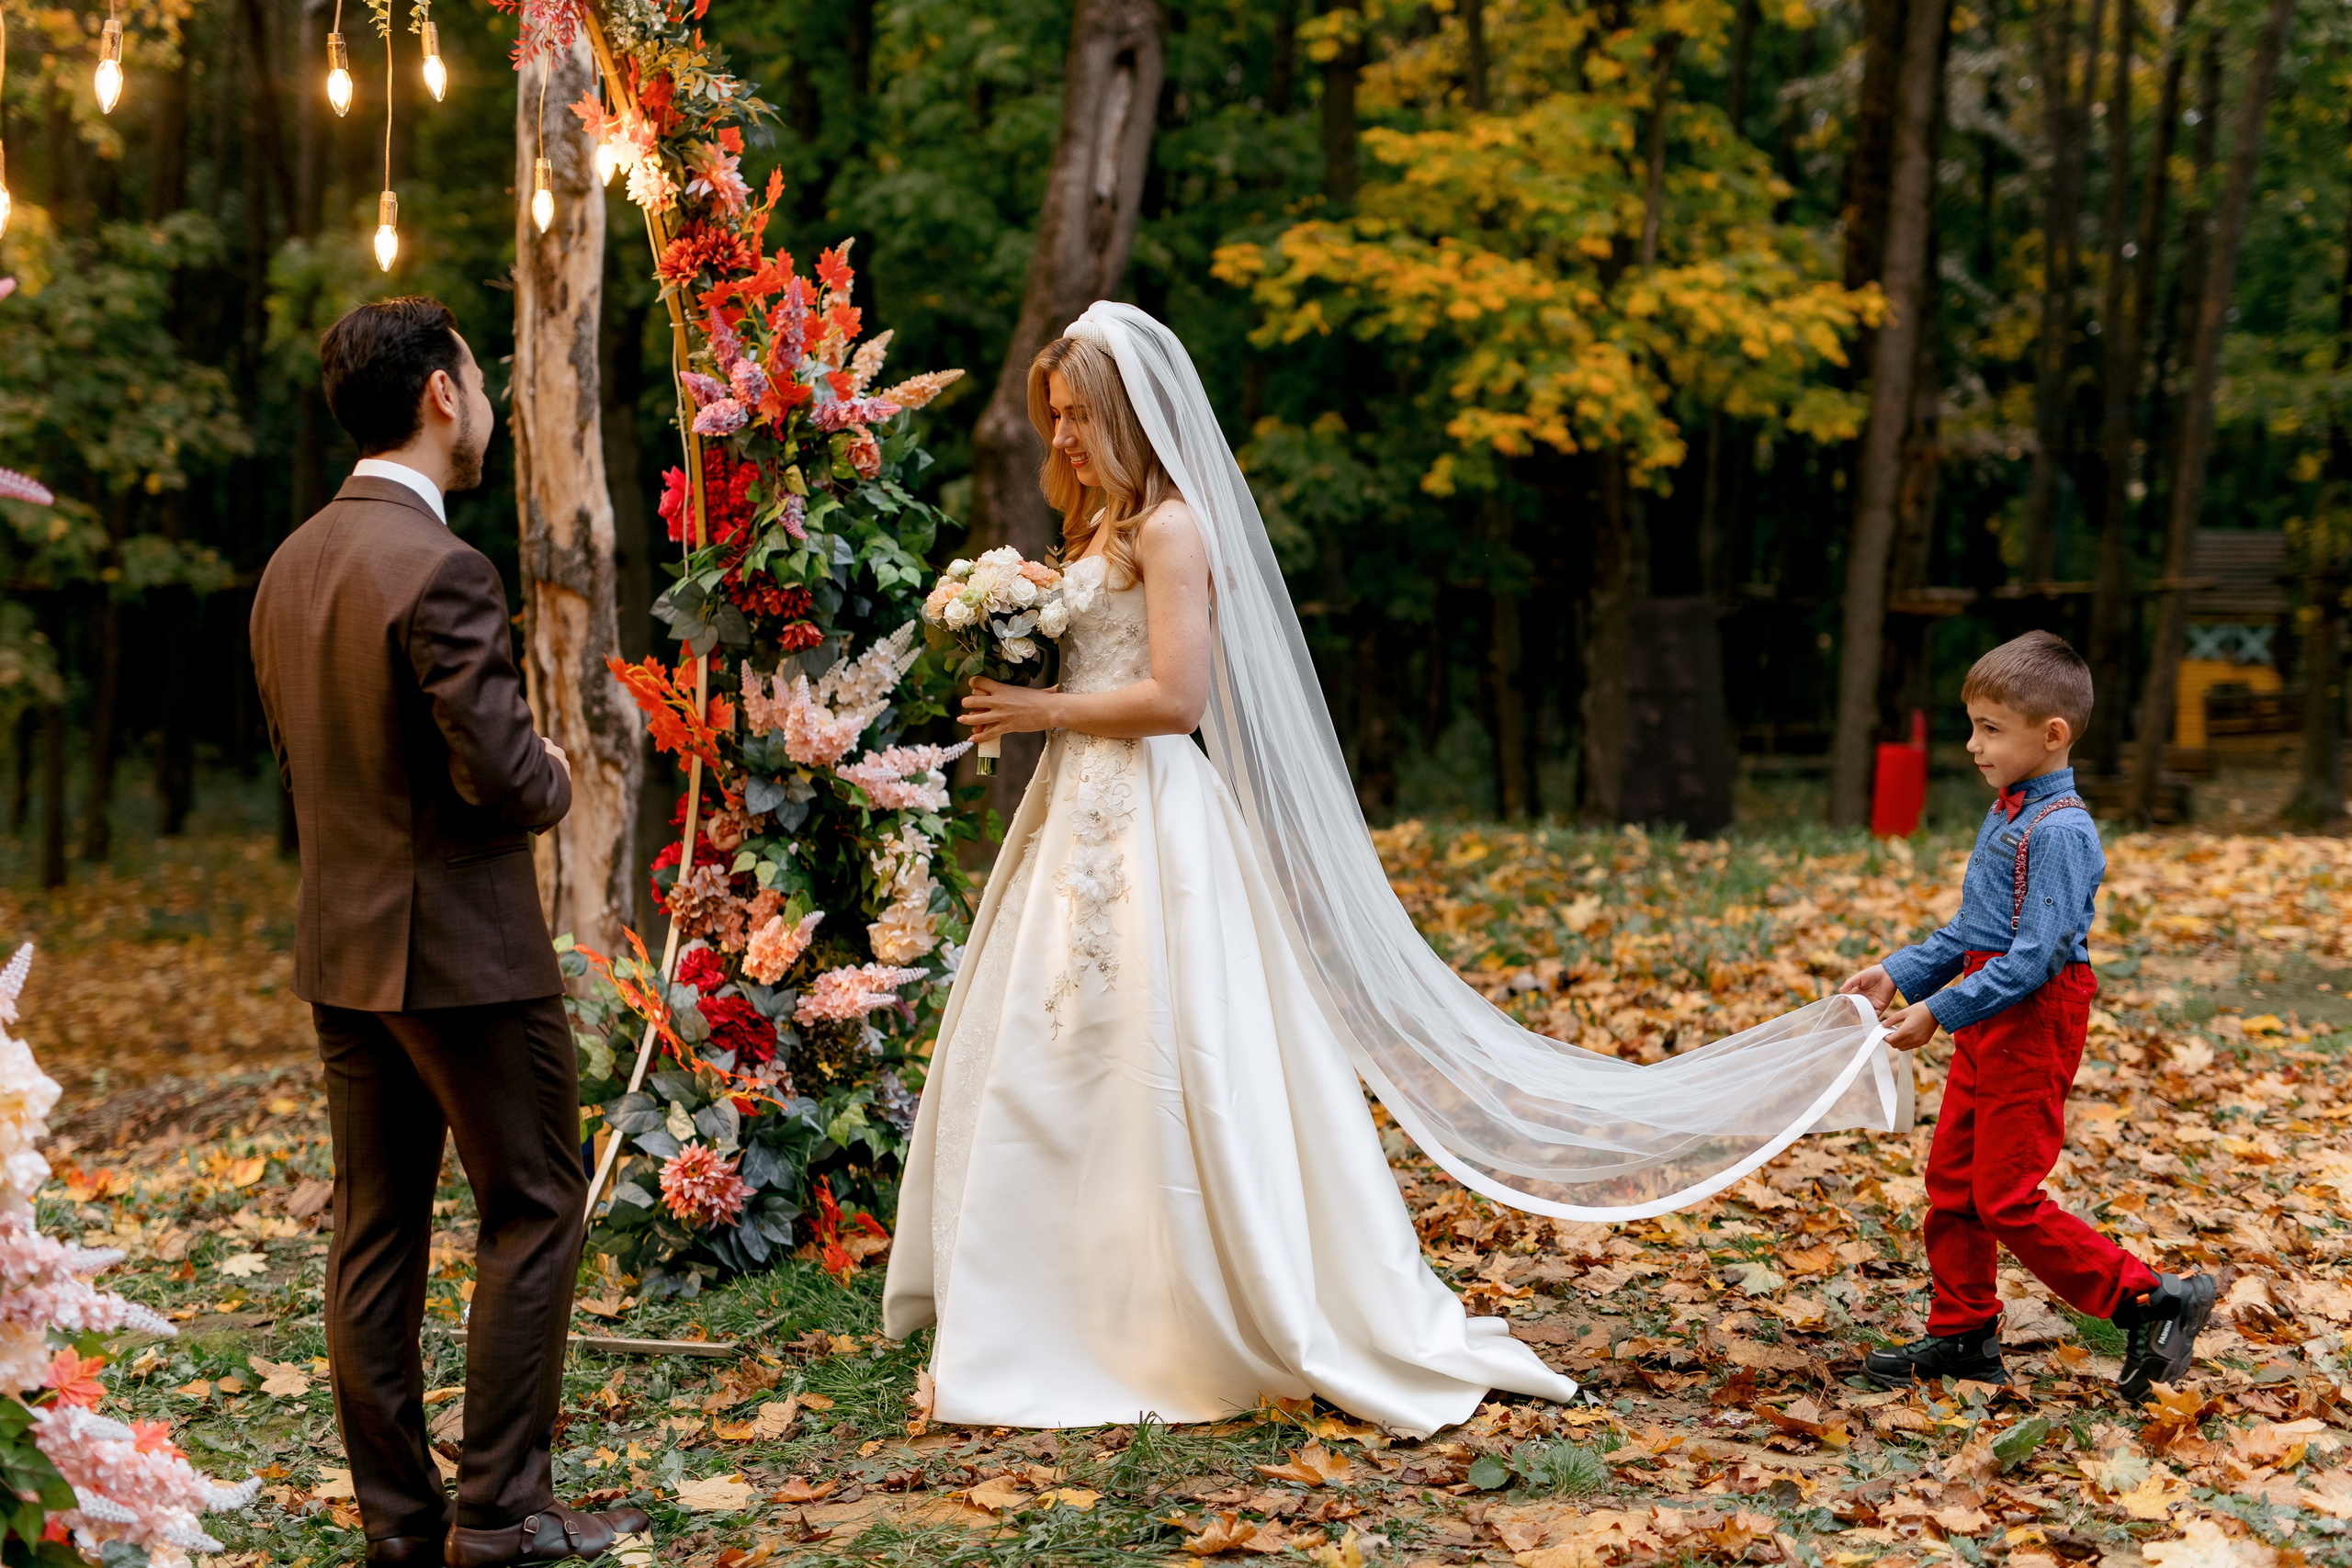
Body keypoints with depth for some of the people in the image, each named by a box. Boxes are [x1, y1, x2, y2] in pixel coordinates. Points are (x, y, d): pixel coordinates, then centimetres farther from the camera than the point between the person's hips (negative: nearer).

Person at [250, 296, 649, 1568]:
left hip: (338, 948, 8)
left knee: (375, 1226, 11)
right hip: (462, 948, -8)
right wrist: (555, 776, 0)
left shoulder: (290, 566, 9)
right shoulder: (441, 571, -19)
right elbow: (504, 775, -20)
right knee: (533, 1212, 3)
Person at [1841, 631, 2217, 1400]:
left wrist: (1940, 1010, -23)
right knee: (1951, 1182, 14)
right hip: (1987, 1022, 10)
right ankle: (1963, 1334, 25)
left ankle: (2154, 1301, 2)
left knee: (2007, 1201, -6)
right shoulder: (2006, 816, 10)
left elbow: (2035, 956, -24)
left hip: (2033, 1025, -10)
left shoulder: (2060, 832, -20)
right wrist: (1899, 974, 10)